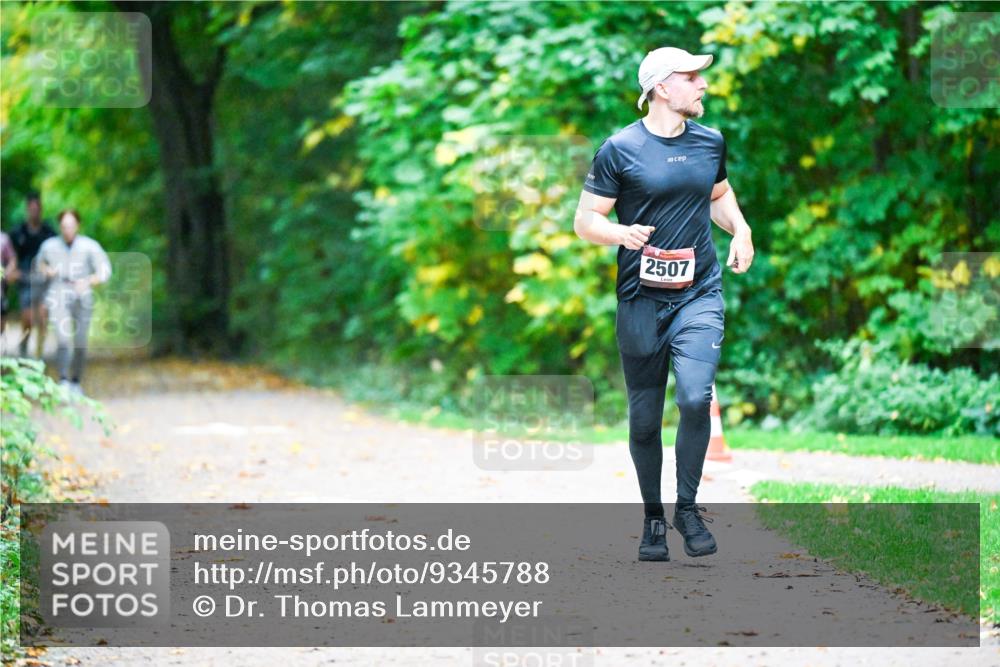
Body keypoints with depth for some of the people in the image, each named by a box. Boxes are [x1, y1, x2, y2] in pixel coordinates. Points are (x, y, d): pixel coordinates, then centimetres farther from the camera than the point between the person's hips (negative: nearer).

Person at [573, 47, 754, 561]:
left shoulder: (710, 142, 9)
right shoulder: (619, 149, -5)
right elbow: (585, 220, -3)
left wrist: (740, 229, 9)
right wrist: (621, 234, -23)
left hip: (700, 294, 2)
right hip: (641, 300, -2)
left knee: (696, 397, -17)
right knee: (644, 417, 5)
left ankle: (687, 508, 0)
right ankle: (653, 518, 22)